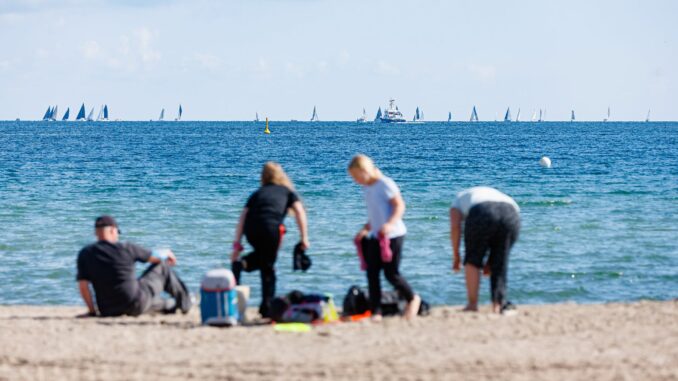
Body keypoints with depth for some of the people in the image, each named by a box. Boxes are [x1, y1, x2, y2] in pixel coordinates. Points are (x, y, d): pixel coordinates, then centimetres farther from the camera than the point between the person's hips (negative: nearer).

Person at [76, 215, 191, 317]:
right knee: (161, 266, 20)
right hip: (135, 306, -4)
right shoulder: (125, 248, -8)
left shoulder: (85, 254, -1)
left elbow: (83, 285, -6)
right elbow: (156, 256, 7)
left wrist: (91, 310, 6)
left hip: (107, 311, 4)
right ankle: (184, 303, 34)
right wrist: (168, 254, 31)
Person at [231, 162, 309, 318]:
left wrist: (237, 244, 14)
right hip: (271, 227, -3)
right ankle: (267, 308, 4)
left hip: (250, 229, 3)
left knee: (263, 256, 31)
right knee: (268, 269, 10)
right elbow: (299, 211, 8)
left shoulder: (257, 193, 30)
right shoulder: (287, 191, 26)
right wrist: (304, 237, 4)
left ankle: (241, 263, 3)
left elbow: (243, 217, 18)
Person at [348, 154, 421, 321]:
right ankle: (375, 312, 1)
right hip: (376, 237, 8)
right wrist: (365, 230, 14)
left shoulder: (385, 184, -11)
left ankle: (413, 299, 19)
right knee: (372, 273, -1)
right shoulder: (367, 188, 15)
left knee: (391, 273, -6)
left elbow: (400, 205, -15)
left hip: (393, 235, -8)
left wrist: (390, 224, -29)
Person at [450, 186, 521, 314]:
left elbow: (455, 226, 12)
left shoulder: (460, 199, 32)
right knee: (500, 263, 18)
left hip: (481, 213, -4)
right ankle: (498, 303, 14)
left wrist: (456, 256, 16)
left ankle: (472, 303, 11)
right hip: (511, 212, 4)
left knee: (473, 260, 14)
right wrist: (490, 261, 38)